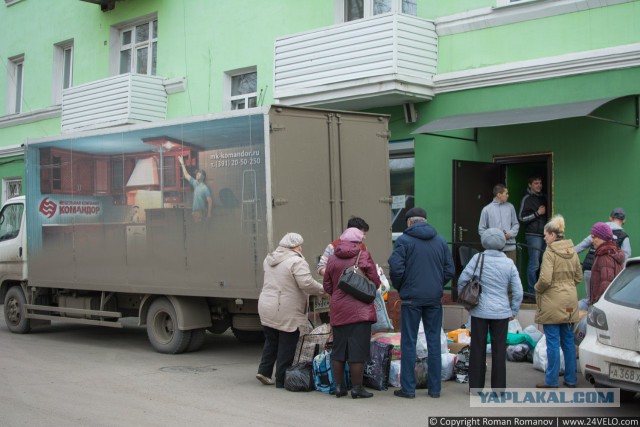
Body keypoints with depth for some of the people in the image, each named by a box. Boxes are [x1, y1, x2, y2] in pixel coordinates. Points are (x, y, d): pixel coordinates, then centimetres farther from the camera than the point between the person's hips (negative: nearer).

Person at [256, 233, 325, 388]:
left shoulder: (270, 259, 10)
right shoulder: (297, 261, -16)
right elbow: (307, 284, -23)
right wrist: (322, 290, -11)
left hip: (266, 308, 7)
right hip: (287, 313, -7)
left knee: (271, 341, 21)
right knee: (286, 346, 3)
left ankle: (264, 371, 16)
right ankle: (281, 380, 8)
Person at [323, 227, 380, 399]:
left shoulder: (332, 259, 7)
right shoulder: (364, 256, -5)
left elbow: (327, 286, 11)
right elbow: (375, 282, -4)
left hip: (338, 310, 4)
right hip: (359, 310, -4)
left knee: (338, 348, 11)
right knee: (358, 349, -1)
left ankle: (339, 386, 15)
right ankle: (357, 387, 0)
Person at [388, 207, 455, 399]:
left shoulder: (404, 240, -6)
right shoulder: (440, 240, 7)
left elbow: (395, 268, -13)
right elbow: (449, 270, 6)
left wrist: (400, 288, 4)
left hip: (411, 298, -3)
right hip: (434, 298, 4)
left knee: (409, 342, 3)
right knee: (434, 342, 9)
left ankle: (408, 388, 5)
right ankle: (435, 388, 12)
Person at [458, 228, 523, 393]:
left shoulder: (478, 258, -8)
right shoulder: (509, 264, -4)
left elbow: (463, 279, -8)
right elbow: (518, 291, -2)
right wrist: (514, 311, 10)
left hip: (479, 311, 0)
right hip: (501, 312, 1)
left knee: (478, 349, 9)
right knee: (499, 350, 9)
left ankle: (476, 385, 14)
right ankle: (498, 386, 13)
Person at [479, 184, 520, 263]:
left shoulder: (510, 207, 7)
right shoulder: (487, 209, 0)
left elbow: (516, 224, 12)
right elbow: (482, 230, 4)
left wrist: (510, 233, -6)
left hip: (510, 247, 2)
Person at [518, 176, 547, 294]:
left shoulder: (544, 198, 18)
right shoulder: (527, 199, -2)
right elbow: (521, 218, -7)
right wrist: (537, 213, -10)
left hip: (544, 235, 6)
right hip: (533, 235, -6)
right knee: (534, 264, -7)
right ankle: (532, 291, 0)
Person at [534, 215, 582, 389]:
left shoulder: (550, 253, -14)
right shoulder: (572, 251, 7)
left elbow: (545, 279, -21)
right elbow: (579, 277, 13)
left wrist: (538, 290, -3)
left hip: (552, 302, -7)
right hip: (570, 302, 7)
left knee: (553, 342, -1)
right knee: (568, 341, 13)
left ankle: (551, 381, 5)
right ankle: (571, 379, 20)